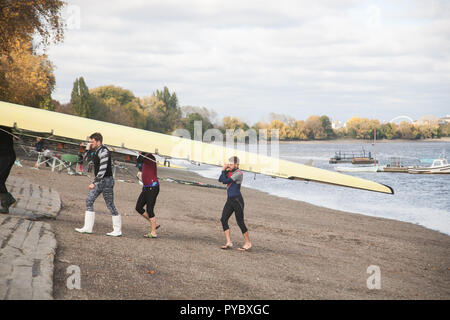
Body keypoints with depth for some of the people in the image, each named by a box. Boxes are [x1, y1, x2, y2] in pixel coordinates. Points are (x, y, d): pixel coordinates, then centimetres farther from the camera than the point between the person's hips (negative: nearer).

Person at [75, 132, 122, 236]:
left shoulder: (103, 151, -18)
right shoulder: (97, 151, 13)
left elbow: (103, 169, -25)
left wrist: (94, 183, -26)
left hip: (106, 180, -10)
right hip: (99, 181, 10)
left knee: (110, 205, -4)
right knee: (89, 201, 4)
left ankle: (118, 230, 3)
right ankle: (88, 227, 5)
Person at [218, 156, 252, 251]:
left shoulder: (238, 173, -17)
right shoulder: (229, 172, 10)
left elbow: (225, 181, -21)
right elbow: (220, 180, 10)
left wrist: (223, 170, -9)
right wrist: (224, 170, 0)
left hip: (237, 200, -9)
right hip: (230, 200, 9)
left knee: (240, 222, -4)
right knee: (223, 219, 0)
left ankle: (248, 243, 8)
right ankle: (229, 242, 4)